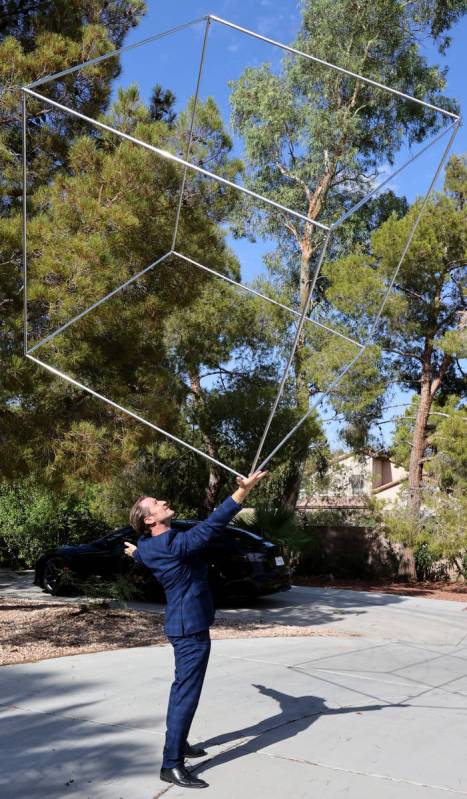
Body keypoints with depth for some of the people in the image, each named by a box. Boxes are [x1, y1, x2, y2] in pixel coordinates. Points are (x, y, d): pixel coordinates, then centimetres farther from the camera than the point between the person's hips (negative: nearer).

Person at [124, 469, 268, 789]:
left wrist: (136, 551, 55)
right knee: (186, 693, -7)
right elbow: (212, 525, -30)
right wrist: (243, 490, -31)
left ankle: (178, 743, 37)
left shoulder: (149, 547, 5)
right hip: (191, 627, -10)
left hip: (184, 625, 10)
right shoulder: (175, 544, -25)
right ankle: (172, 764, -2)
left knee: (183, 689, 22)